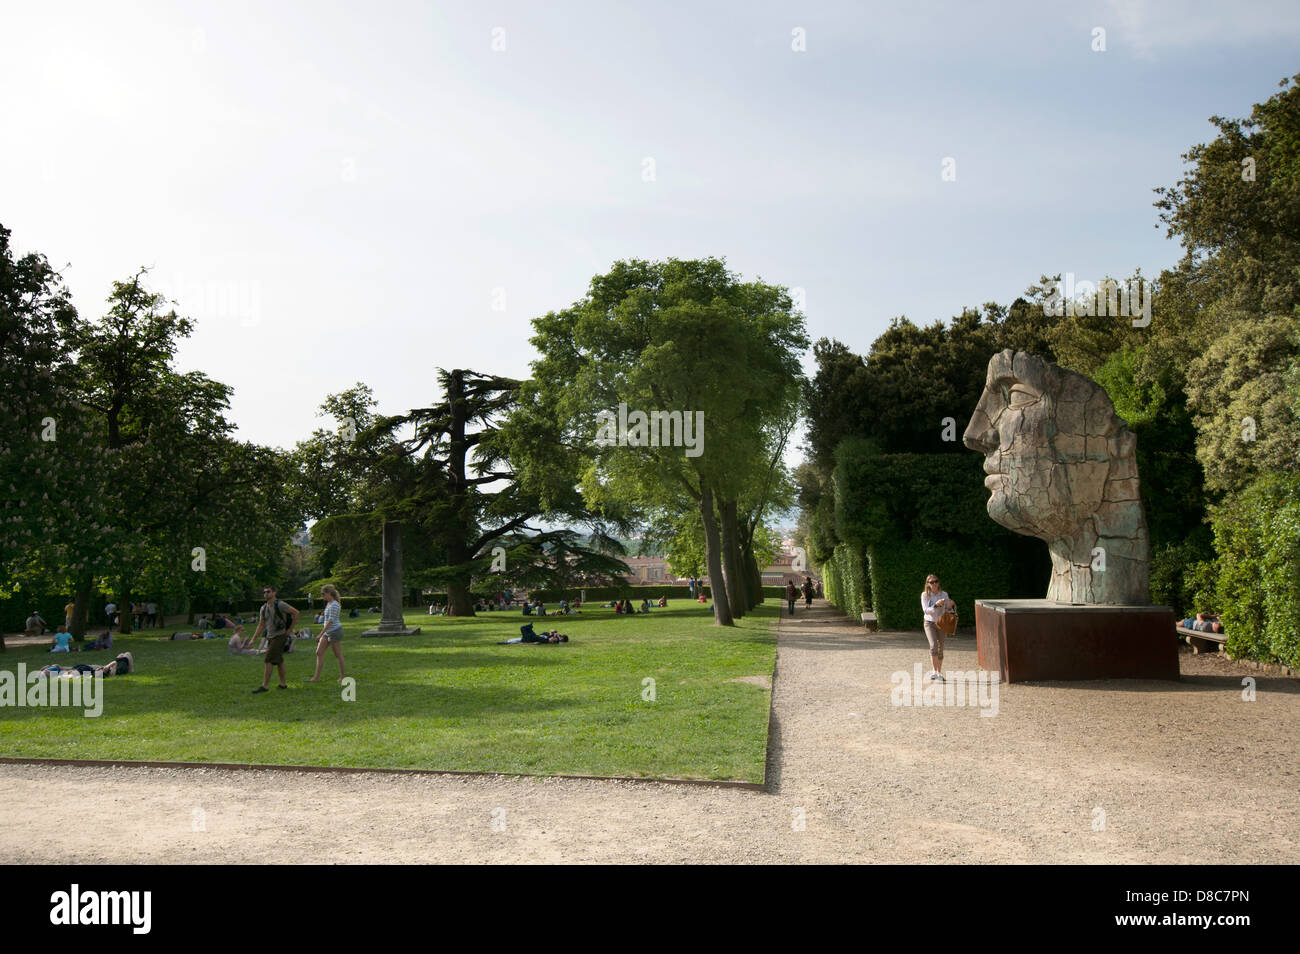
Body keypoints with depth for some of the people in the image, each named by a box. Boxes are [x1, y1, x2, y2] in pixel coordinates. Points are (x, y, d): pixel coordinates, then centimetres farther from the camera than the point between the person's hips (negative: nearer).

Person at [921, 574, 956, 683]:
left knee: (940, 649, 7)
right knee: (933, 645, -22)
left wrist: (950, 606, -17)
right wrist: (936, 605, -28)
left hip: (941, 623, 2)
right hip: (930, 622, -2)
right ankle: (933, 670, -20)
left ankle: (939, 672, 19)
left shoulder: (944, 594, 0)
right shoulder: (925, 595, -6)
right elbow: (925, 610, -14)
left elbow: (948, 610, 5)